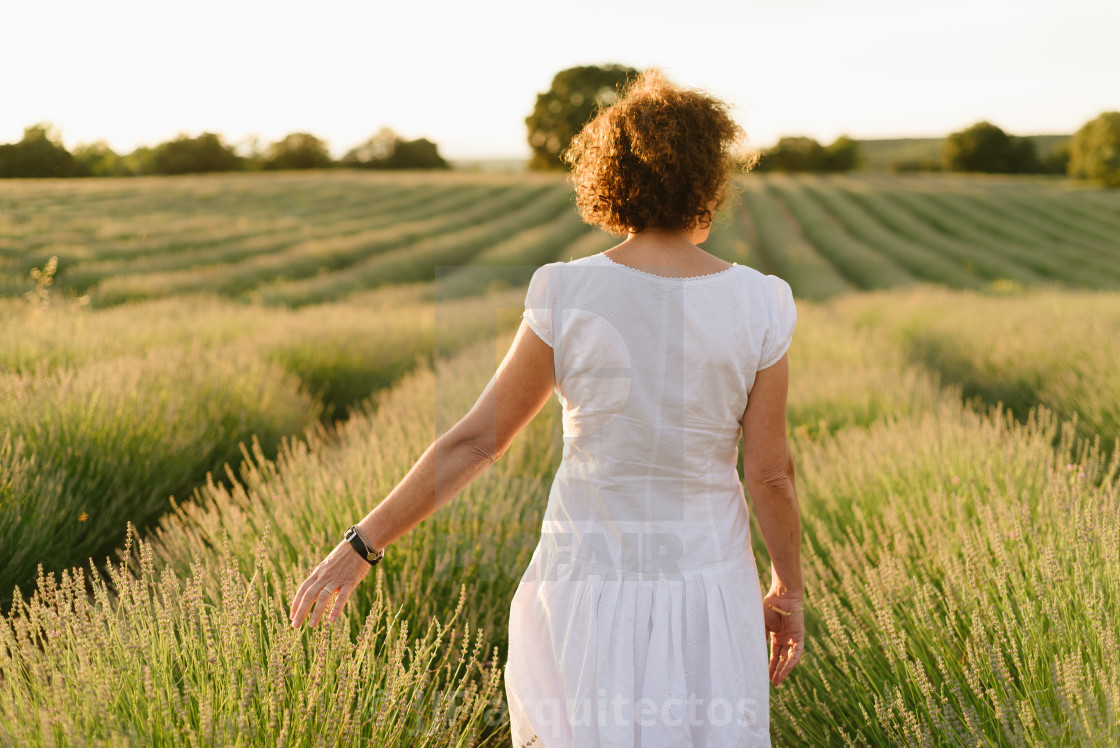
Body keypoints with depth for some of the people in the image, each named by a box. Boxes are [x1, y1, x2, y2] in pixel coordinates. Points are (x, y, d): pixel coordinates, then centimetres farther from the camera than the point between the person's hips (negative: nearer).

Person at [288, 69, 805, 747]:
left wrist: (362, 546, -1)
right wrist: (789, 591, 11)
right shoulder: (760, 305, -10)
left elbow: (477, 441, -10)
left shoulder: (569, 296, -13)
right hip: (709, 588, 1)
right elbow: (770, 473, -5)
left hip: (590, 586, 0)